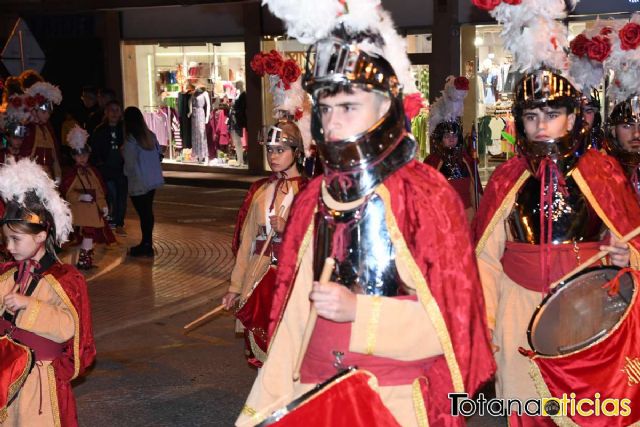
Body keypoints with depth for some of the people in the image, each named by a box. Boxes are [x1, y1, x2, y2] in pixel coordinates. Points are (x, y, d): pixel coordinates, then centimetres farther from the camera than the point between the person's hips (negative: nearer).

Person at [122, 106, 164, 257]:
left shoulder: (130, 139, -16)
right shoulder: (150, 135, 1)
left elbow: (130, 163, -12)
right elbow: (159, 155, 8)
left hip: (138, 183, -7)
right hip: (153, 180, 7)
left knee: (143, 213, 0)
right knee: (148, 211, 15)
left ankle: (146, 245, 7)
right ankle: (147, 243, 25)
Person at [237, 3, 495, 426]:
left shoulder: (427, 194, -11)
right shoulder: (314, 198, 3)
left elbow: (453, 314, -11)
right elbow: (293, 310, 5)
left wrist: (358, 310, -21)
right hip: (317, 392, 5)